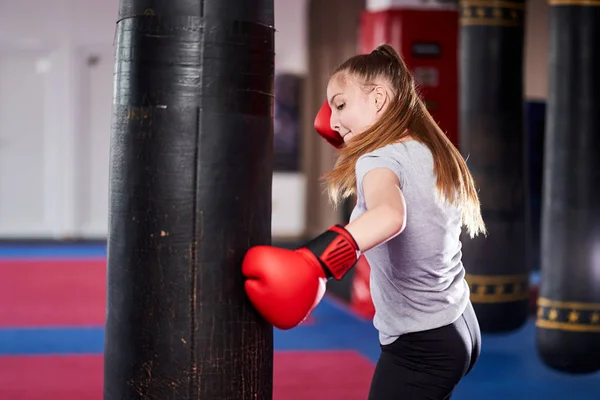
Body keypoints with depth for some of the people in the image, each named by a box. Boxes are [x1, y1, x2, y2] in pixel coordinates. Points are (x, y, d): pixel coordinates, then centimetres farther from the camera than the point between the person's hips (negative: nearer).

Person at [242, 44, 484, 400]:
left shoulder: (380, 160, -20)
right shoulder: (433, 153, 4)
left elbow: (390, 214, -43)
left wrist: (313, 262, -59)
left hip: (419, 346, -8)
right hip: (461, 329, 9)